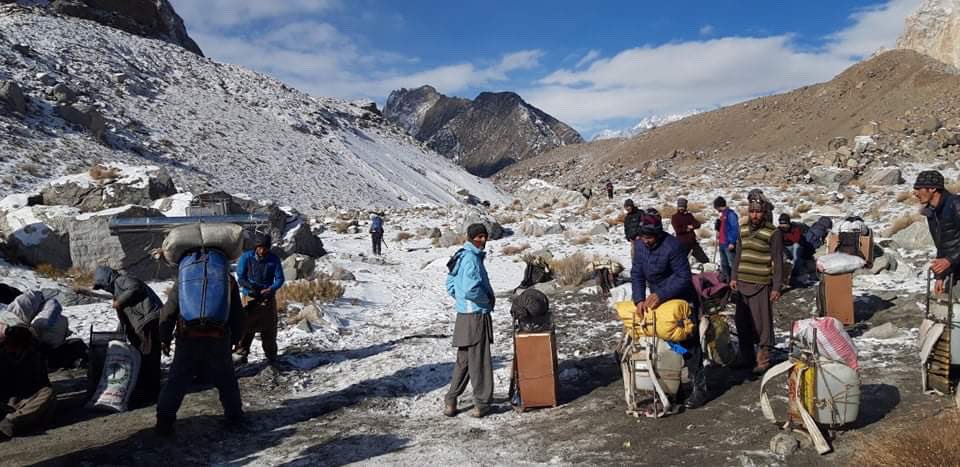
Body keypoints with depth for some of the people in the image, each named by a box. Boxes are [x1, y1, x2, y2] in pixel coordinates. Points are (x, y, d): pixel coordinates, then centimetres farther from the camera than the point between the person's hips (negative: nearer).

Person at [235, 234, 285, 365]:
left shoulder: (274, 259, -3)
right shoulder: (246, 257, -5)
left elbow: (280, 279, -1)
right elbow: (240, 278, -4)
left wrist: (270, 289, -19)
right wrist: (250, 286, -22)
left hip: (268, 298, 1)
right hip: (250, 297, -1)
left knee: (269, 329, 7)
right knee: (245, 326, -7)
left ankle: (271, 356, 18)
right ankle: (241, 354, 1)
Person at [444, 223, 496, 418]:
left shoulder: (461, 256, 12)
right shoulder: (471, 258, -18)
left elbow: (451, 287, 19)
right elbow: (470, 290, -28)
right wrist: (488, 300, -11)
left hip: (464, 314, 9)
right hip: (476, 316, -9)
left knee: (463, 359, 17)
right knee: (479, 360, 2)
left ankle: (451, 400, 22)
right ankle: (481, 403, 12)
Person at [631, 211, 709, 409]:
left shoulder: (672, 246, -25)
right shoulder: (640, 246, -4)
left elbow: (684, 277, -24)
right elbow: (637, 275, -3)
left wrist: (661, 295, -30)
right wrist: (639, 299, -17)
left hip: (681, 300, -7)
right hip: (657, 299, 7)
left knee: (689, 344, -5)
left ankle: (699, 389, 2)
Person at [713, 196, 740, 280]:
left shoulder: (730, 214, -12)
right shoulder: (722, 215, 16)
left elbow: (735, 228, -17)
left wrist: (732, 242, -20)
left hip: (729, 245, -10)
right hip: (722, 244, 10)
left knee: (732, 264, -7)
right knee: (724, 264, 15)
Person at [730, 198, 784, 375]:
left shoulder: (773, 233, -7)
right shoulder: (743, 229, 10)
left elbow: (778, 262, -8)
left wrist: (776, 287, -11)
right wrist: (734, 277, 12)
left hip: (761, 285, -6)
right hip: (742, 283, 6)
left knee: (762, 324, -4)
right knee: (742, 322, 11)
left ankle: (763, 360, 7)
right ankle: (747, 357, 24)